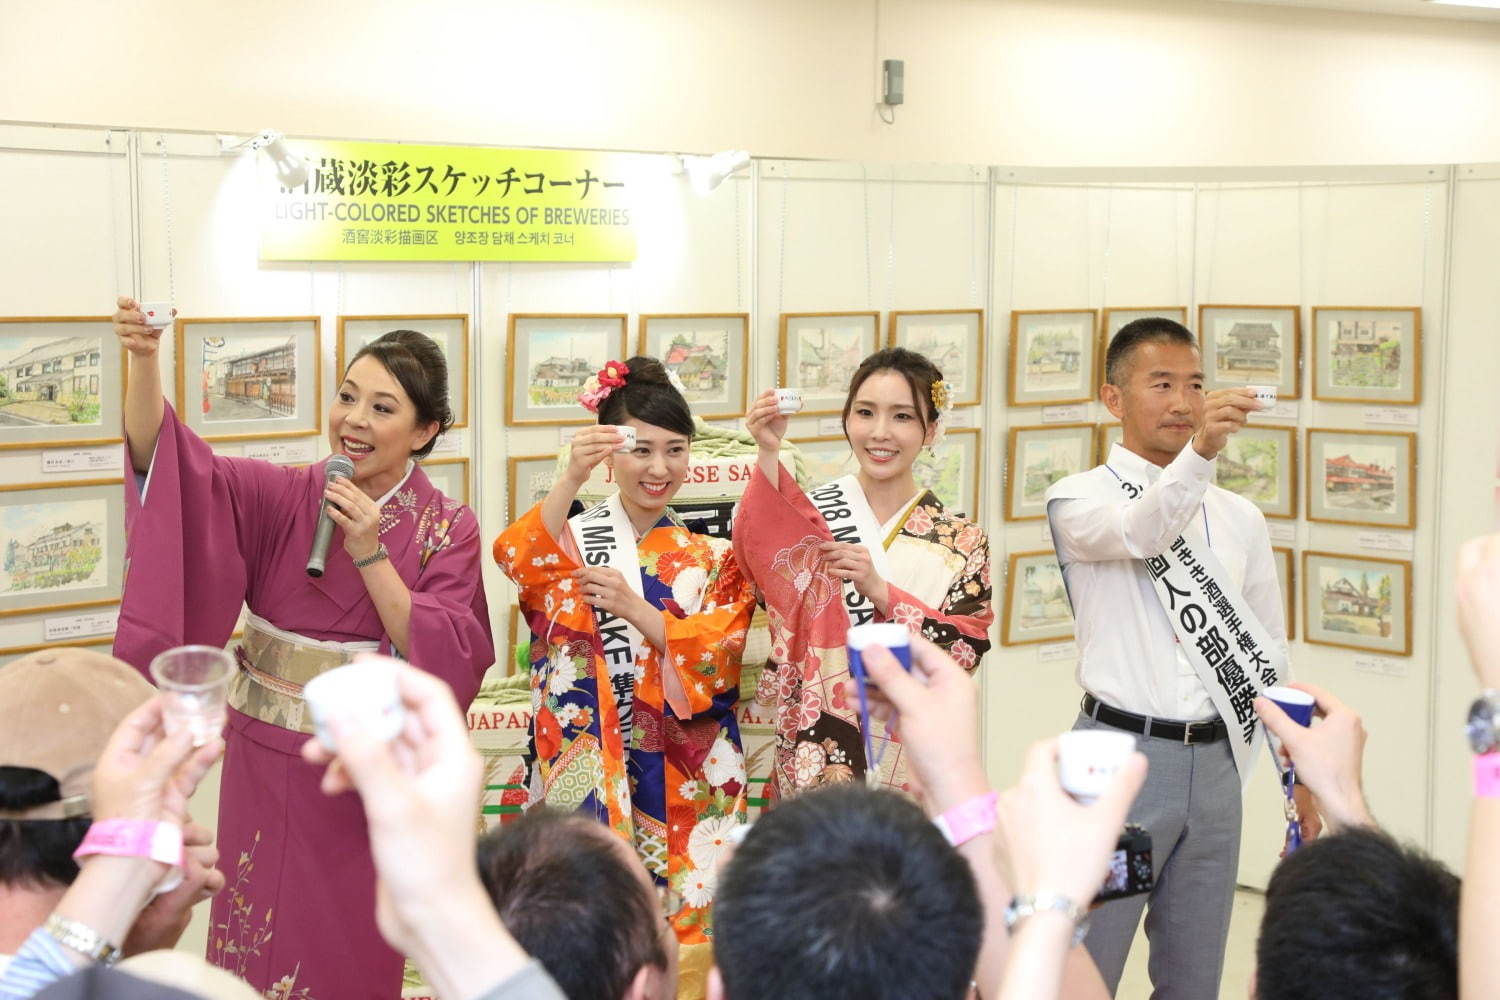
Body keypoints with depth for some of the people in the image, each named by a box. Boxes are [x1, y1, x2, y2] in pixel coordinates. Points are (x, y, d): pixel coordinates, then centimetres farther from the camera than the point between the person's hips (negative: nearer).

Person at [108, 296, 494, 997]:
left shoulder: (447, 531, -5)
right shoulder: (284, 499, -4)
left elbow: (448, 658, -15)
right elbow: (170, 460, -18)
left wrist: (369, 554, -22)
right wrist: (144, 360, -35)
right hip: (266, 769, 1)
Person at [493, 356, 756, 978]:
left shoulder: (714, 560, 9)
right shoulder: (570, 542, 3)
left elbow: (720, 659, -2)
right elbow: (518, 560, -20)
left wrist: (634, 609, -13)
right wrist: (572, 479, -36)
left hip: (684, 779, 2)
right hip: (586, 770, -2)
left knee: (682, 915, 2)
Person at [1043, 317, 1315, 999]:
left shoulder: (1239, 519, 11)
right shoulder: (1078, 500, -3)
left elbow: (1269, 654, 16)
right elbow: (1137, 532, -27)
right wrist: (1199, 453, -45)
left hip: (1216, 763, 5)